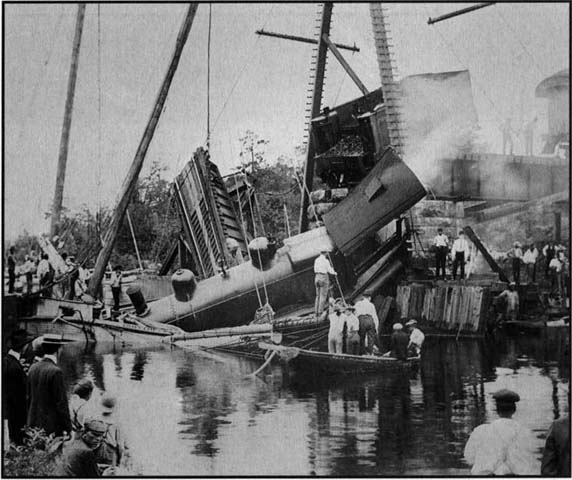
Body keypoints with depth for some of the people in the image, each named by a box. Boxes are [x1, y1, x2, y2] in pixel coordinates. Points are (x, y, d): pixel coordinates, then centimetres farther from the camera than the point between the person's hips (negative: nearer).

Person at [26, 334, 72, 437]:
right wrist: (68, 428, -9)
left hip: (34, 423, 7)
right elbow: (61, 402, -16)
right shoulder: (55, 372, -17)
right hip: (52, 425, -7)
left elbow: (29, 397, 13)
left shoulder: (33, 368, 5)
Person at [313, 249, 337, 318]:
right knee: (323, 296, -4)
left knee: (318, 296, 13)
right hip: (324, 278, -6)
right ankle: (320, 312, -9)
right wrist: (334, 273, 14)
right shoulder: (326, 261, -11)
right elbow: (330, 270, -8)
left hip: (317, 278, 6)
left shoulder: (316, 260, 8)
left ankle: (316, 312, 9)